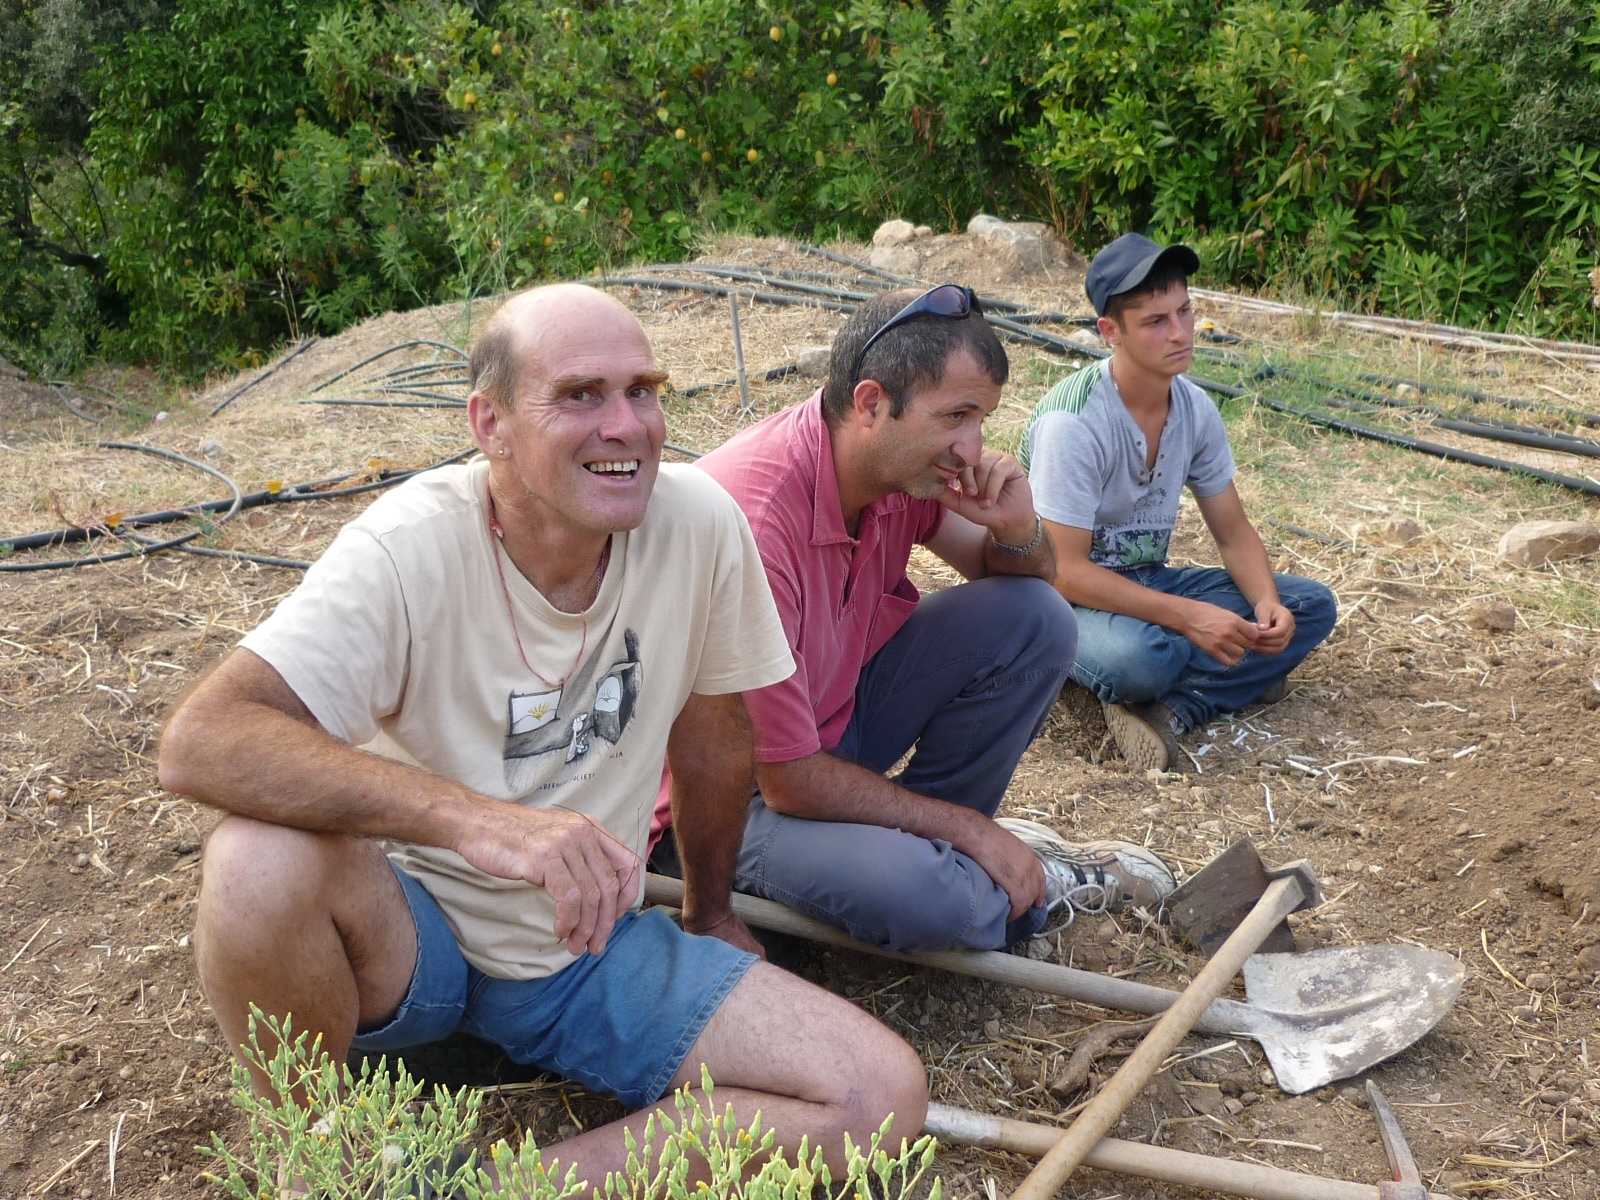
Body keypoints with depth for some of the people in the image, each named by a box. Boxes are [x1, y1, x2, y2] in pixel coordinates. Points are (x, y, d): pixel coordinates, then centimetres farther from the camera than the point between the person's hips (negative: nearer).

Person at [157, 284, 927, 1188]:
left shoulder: (699, 522, -13)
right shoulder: (411, 550, -21)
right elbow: (199, 742, -33)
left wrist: (712, 915, 18)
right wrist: (478, 819, -44)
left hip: (591, 946, 3)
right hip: (411, 936, -2)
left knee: (884, 1096, -13)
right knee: (262, 860, -35)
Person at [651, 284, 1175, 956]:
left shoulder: (904, 462, -10)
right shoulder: (755, 519, -34)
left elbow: (1027, 580, 8)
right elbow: (789, 781, -27)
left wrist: (1017, 530, -18)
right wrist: (971, 831, -16)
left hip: (838, 716, 7)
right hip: (738, 791, -7)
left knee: (1035, 619, -7)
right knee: (920, 897, -33)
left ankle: (922, 843, 3)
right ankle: (1034, 891, 4)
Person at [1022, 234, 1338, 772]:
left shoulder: (1196, 409, -2)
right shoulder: (1073, 421, -24)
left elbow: (1234, 533, 6)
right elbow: (1064, 571, -25)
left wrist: (1268, 604, -15)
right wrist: (1188, 616, -30)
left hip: (1149, 583, 8)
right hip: (1073, 597, -8)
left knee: (1310, 606, -6)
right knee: (1141, 656, -41)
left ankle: (1169, 709, -21)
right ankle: (1234, 679, -7)